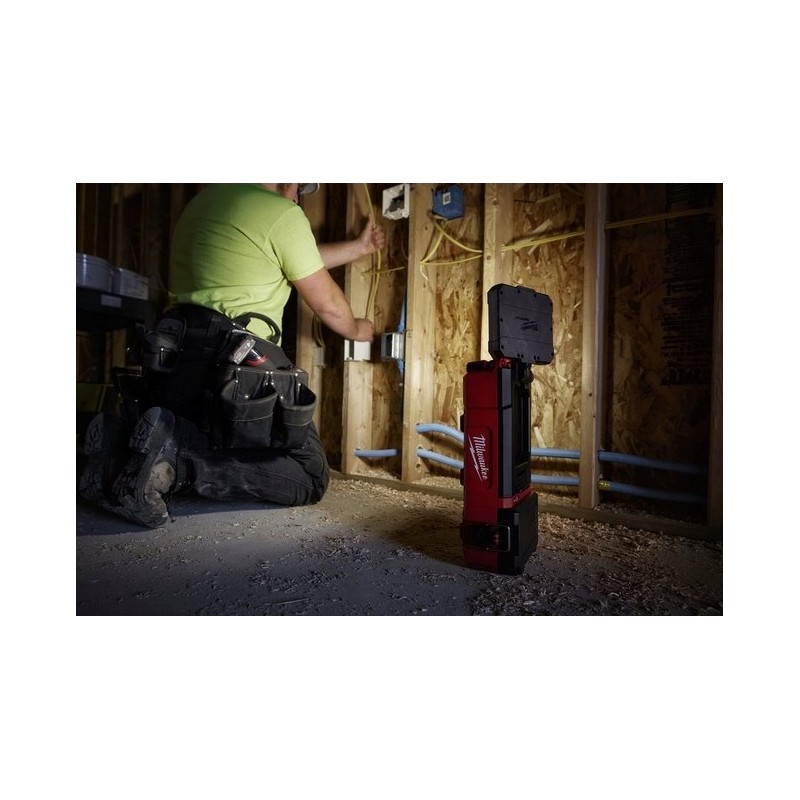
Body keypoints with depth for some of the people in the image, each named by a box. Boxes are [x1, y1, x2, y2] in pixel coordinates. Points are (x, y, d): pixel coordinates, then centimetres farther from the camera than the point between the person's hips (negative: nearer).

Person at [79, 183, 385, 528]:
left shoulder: (209, 197, 22)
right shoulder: (282, 214, -4)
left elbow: (299, 257, 28)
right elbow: (327, 304, 3)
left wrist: (359, 247, 40)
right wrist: (355, 328, 26)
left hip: (176, 359, 9)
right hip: (233, 365, -9)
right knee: (310, 477, 1)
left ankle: (124, 438, -1)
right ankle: (176, 455, -18)